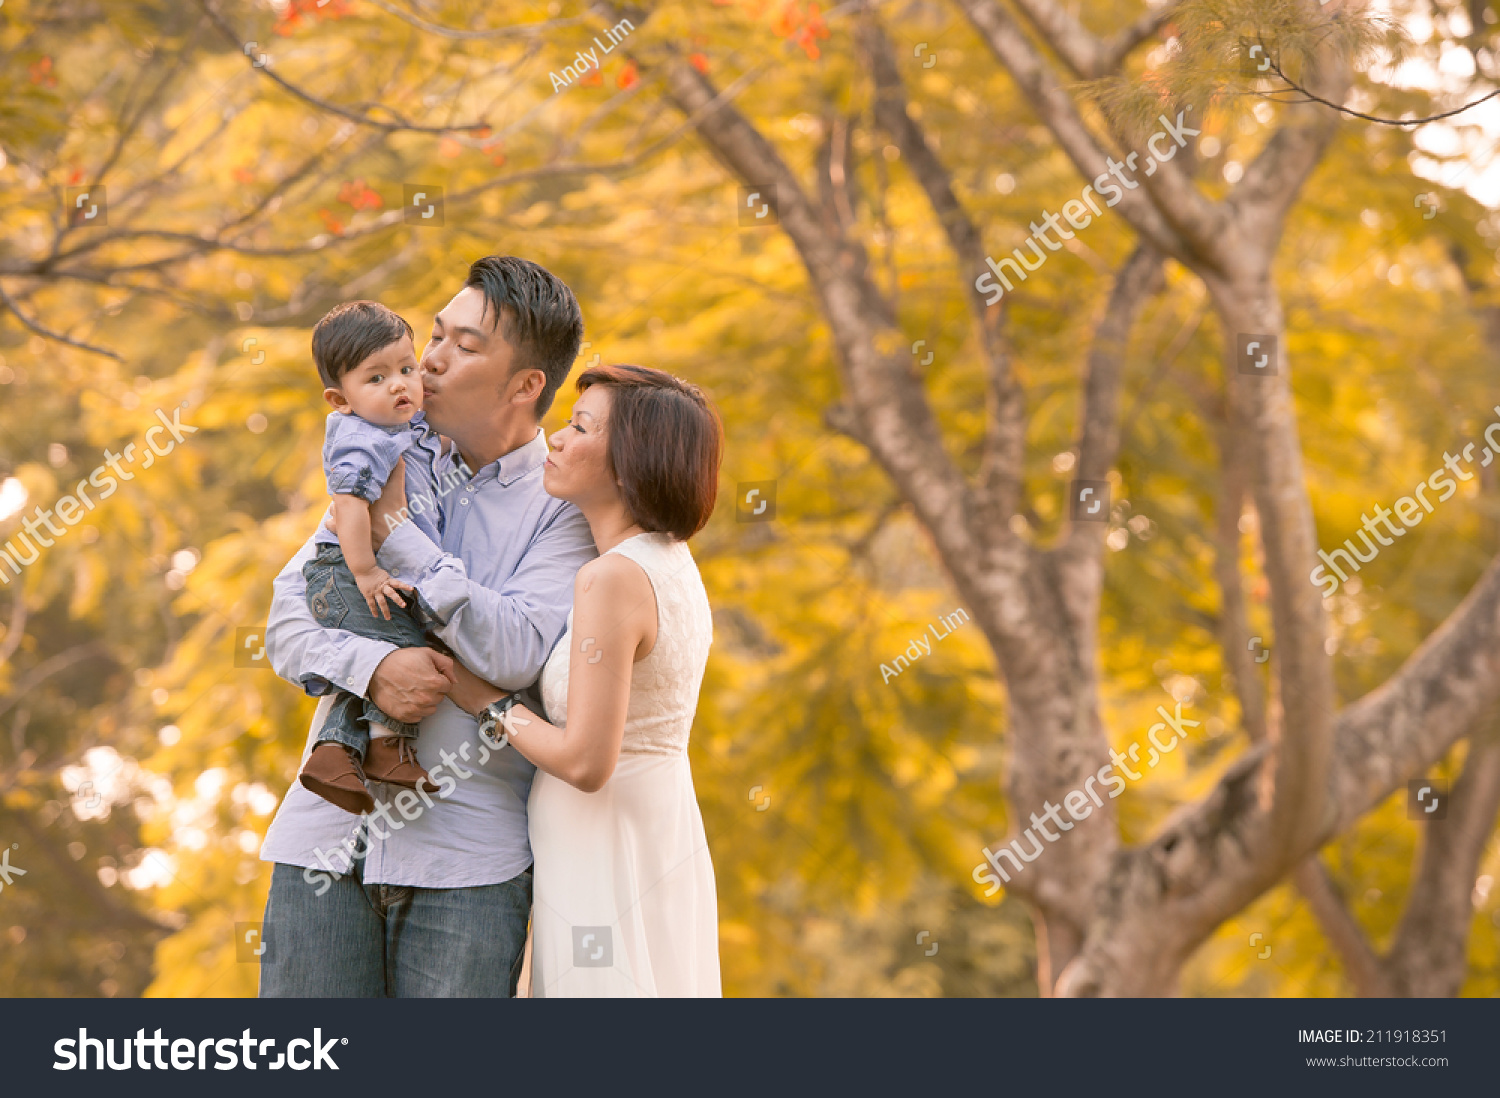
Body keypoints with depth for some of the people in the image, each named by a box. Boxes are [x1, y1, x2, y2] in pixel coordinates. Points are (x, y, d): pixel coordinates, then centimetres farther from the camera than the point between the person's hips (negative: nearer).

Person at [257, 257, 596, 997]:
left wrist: (394, 530, -9)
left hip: (468, 858, -3)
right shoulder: (389, 469, 14)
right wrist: (370, 667, -13)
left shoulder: (566, 506, 0)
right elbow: (287, 614, 8)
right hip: (327, 833, 4)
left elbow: (515, 651, -14)